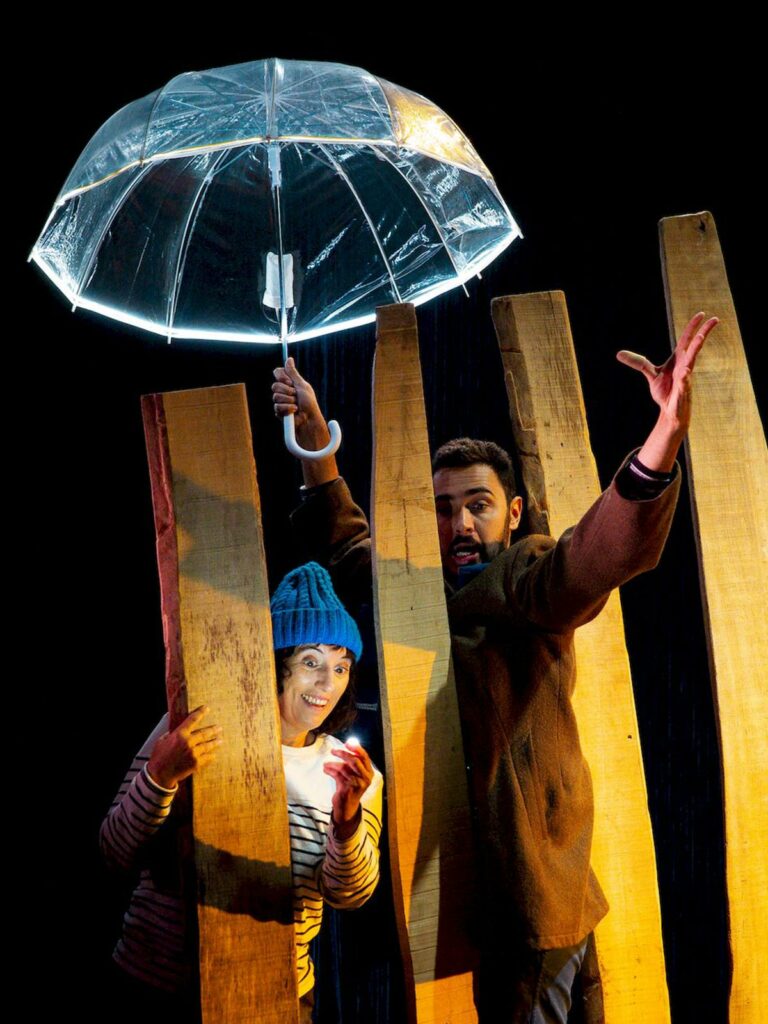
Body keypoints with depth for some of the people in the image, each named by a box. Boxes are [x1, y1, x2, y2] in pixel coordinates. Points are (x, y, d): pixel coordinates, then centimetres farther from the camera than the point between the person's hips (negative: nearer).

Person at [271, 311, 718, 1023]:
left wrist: (665, 437, -50)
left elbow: (605, 553, -32)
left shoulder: (524, 577, -11)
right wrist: (313, 436, 15)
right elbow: (344, 546, 25)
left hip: (525, 880, -6)